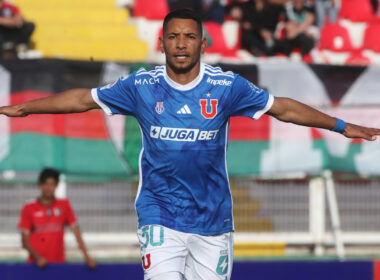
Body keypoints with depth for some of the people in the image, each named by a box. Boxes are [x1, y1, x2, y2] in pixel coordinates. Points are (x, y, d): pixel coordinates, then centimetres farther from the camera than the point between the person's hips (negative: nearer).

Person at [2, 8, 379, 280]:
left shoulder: (227, 86, -2)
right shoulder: (141, 86, -2)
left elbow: (282, 107, 7)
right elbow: (84, 99, 9)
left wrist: (341, 126, 9)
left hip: (213, 217, 1)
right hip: (159, 215, -1)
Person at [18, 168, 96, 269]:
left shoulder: (64, 205, 6)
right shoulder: (29, 208, 2)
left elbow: (76, 232, 3)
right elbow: (25, 241, 2)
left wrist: (87, 257, -7)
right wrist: (37, 257, -13)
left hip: (58, 262, 1)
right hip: (36, 264, -1)